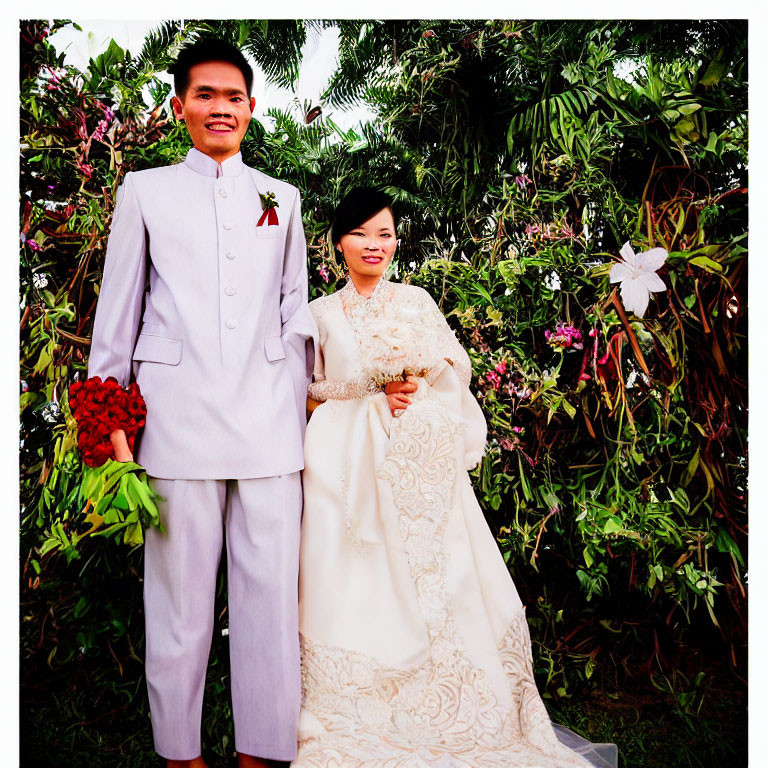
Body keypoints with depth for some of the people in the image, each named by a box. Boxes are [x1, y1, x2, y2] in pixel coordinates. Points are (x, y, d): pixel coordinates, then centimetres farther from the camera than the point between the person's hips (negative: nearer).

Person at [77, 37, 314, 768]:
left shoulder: (281, 198, 18)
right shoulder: (145, 191, 13)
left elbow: (296, 315, 16)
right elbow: (117, 311, 9)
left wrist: (301, 412, 10)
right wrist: (109, 419, 3)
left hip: (269, 419, 2)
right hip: (178, 416, -1)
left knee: (271, 591, 3)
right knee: (179, 591, 4)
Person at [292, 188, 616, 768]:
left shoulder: (417, 302, 13)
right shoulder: (323, 313, 11)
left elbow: (459, 366, 14)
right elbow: (311, 392, 9)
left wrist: (420, 374, -7)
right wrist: (376, 393, -5)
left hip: (419, 457, 1)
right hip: (349, 458, 0)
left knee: (431, 581, -5)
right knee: (355, 584, -6)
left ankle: (435, 711, 9)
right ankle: (356, 714, 7)